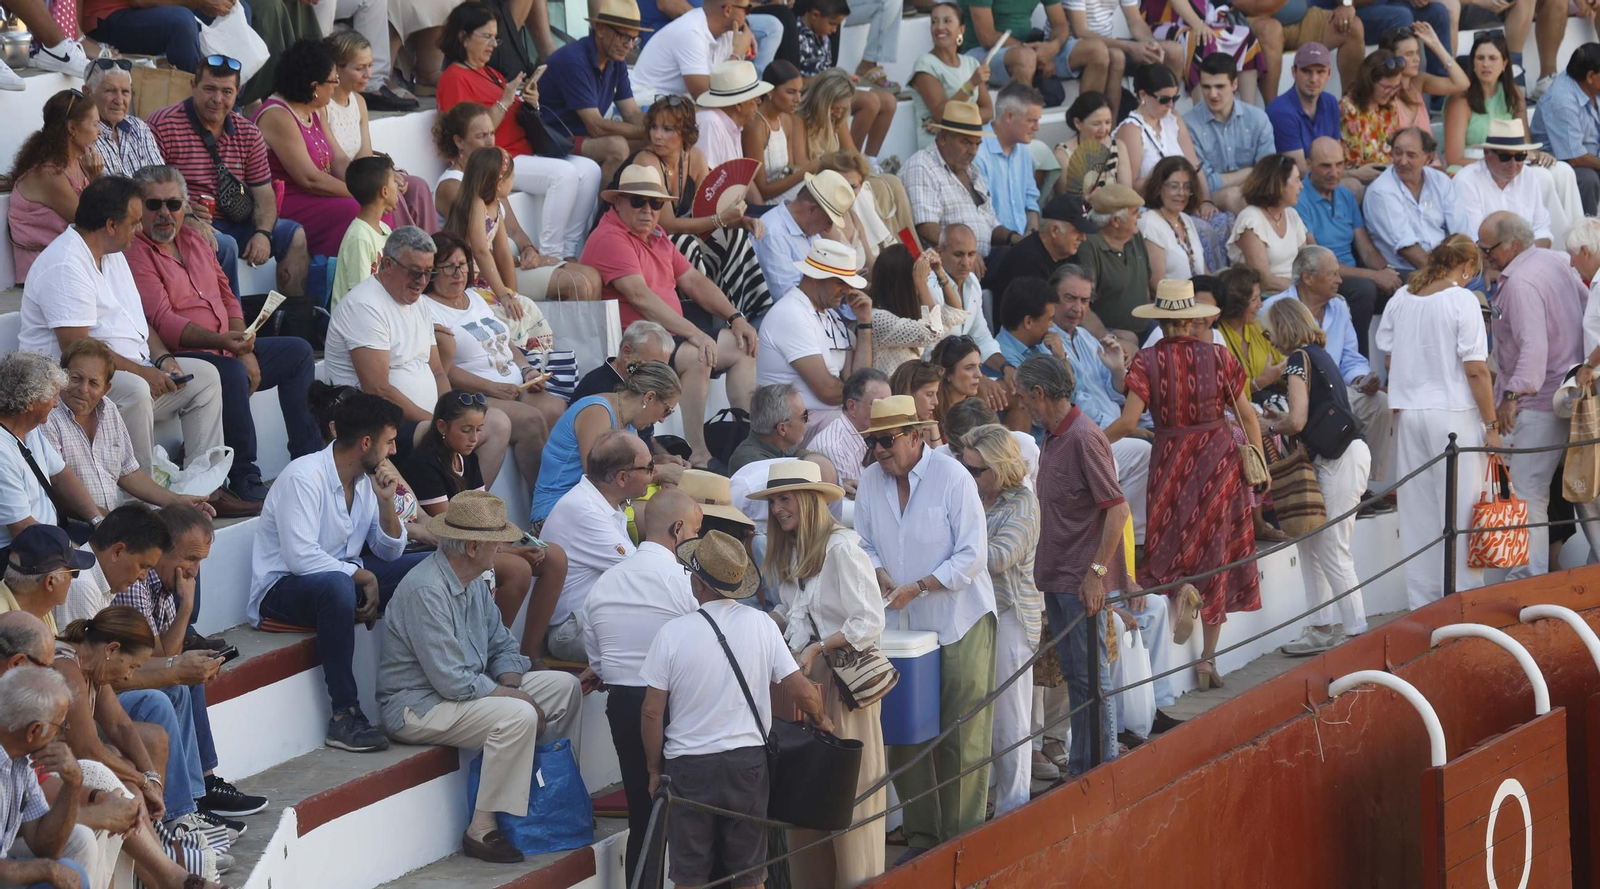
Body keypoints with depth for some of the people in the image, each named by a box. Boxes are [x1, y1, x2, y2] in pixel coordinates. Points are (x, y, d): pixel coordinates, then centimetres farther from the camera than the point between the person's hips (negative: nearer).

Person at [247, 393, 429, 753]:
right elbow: (301, 558, -28)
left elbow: (390, 553, 10)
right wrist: (363, 576, -21)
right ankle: (345, 715, -37)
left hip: (342, 579, 8)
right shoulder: (303, 477, -19)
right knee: (336, 586, -42)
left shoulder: (366, 479, 6)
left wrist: (386, 502, -6)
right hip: (282, 588, -8)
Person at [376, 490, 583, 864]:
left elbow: (503, 647, 15)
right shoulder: (426, 591, -25)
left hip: (469, 689, 10)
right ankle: (482, 830, -25)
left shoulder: (473, 581, 8)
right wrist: (513, 694, -16)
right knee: (519, 716, -32)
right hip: (418, 706, -10)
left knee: (565, 687, 5)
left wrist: (510, 685, -6)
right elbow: (451, 681, -27)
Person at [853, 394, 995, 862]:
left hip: (961, 623, -5)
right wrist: (881, 575, -10)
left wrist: (917, 587, -21)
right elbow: (865, 544, 11)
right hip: (904, 628, 5)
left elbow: (972, 556, -15)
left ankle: (962, 838, 5)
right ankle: (921, 835, 18)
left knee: (962, 738, -2)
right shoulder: (870, 481, 2)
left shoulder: (952, 477, -13)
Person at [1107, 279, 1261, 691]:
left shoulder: (1147, 361, -7)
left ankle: (1180, 588, -23)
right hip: (1219, 457, 1)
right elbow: (1246, 414, 0)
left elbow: (1129, 421, -14)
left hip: (1171, 460, -1)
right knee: (1216, 549, 8)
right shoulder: (1218, 356, -3)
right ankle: (1208, 658, 8)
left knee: (1169, 547, 14)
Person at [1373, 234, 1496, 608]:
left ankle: (1422, 600, 15)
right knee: (1461, 509, 1)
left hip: (1408, 412, 5)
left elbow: (1388, 356, 12)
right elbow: (1476, 370, -13)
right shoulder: (1461, 300, -11)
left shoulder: (1400, 298, 5)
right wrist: (1491, 424, -7)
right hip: (1453, 413, -5)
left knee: (1417, 511, 10)